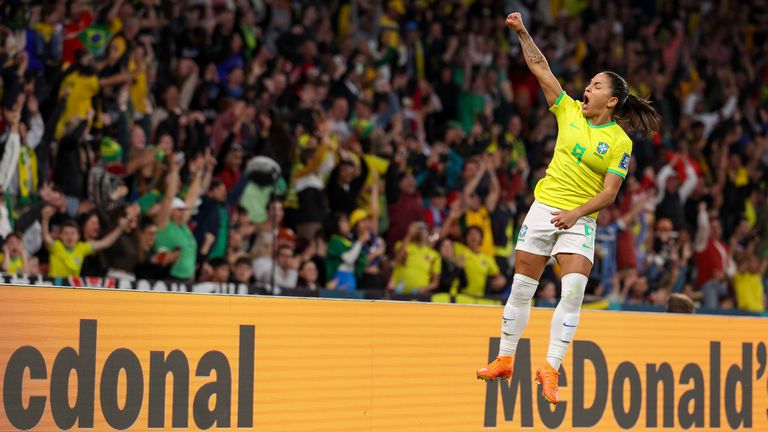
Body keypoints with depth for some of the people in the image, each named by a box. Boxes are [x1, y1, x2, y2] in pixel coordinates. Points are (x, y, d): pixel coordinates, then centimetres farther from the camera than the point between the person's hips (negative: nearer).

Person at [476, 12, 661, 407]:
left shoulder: (620, 142, -4)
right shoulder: (570, 112, 5)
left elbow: (609, 193, -8)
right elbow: (540, 69, 3)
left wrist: (576, 212, -21)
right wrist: (522, 33, -5)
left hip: (580, 220, -3)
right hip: (543, 208, 3)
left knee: (574, 290, -18)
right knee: (521, 288, 4)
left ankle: (550, 368, -15)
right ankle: (504, 361, 16)